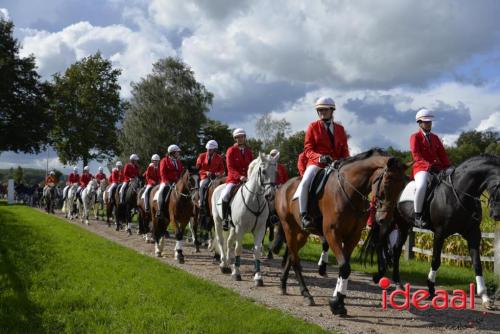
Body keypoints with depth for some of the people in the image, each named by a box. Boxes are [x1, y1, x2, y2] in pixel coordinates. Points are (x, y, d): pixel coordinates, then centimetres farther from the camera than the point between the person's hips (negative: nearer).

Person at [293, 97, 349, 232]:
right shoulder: (313, 127, 6)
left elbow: (344, 151, 13)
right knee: (305, 183, -30)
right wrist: (320, 157, -20)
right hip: (316, 164, -3)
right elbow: (308, 150, -1)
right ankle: (304, 216, -25)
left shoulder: (340, 129, 15)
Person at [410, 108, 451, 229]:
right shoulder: (415, 137, 3)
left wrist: (448, 168, -1)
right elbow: (416, 155, -11)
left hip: (437, 169, 7)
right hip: (421, 169, -7)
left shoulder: (435, 138, 22)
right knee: (421, 186, -36)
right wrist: (428, 165, -25)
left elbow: (442, 154, 16)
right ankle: (417, 217, -26)